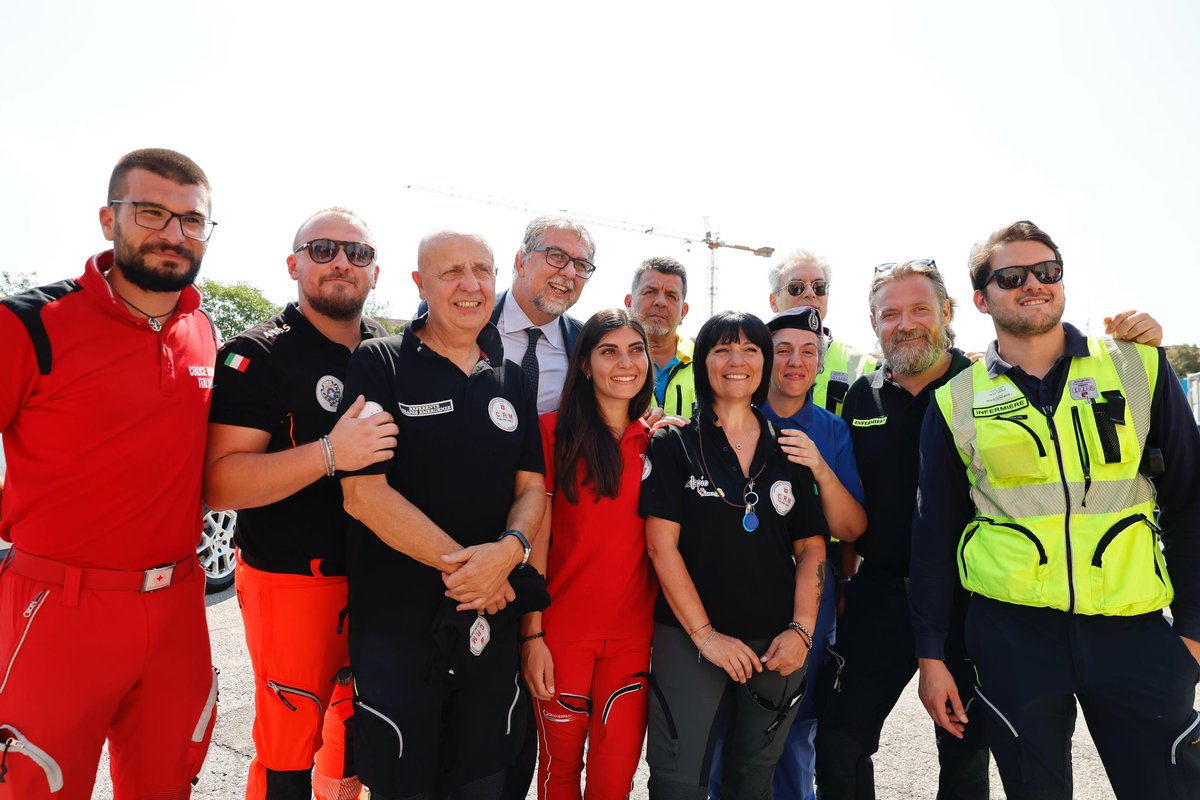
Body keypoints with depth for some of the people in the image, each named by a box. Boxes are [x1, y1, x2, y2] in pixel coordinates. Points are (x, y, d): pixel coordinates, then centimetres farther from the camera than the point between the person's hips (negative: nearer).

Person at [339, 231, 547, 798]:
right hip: (395, 623, -4)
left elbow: (532, 488, 7)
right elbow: (363, 492, -14)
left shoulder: (512, 382, 9)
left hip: (491, 620, 5)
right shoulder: (379, 364, -6)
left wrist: (509, 549, -15)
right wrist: (462, 561, -16)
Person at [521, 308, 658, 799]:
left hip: (634, 634, 3)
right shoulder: (554, 431, -6)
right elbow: (535, 537, -8)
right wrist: (532, 634, -11)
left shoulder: (657, 442, 5)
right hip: (563, 631, -2)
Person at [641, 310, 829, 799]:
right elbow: (662, 545, -8)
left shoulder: (788, 451, 8)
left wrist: (802, 630, -5)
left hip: (777, 643, 3)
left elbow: (811, 547, 7)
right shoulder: (674, 444, -2)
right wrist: (705, 634, -12)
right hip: (689, 636, -3)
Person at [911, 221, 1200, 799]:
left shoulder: (1139, 367, 3)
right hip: (1011, 629, 0)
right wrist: (931, 653, 3)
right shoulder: (956, 402, 1)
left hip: (1134, 627, 1)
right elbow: (934, 533, 4)